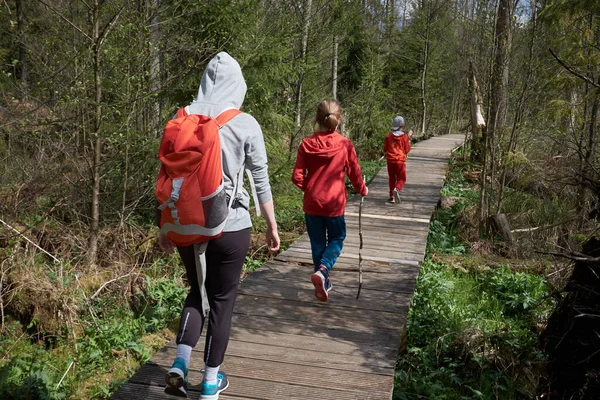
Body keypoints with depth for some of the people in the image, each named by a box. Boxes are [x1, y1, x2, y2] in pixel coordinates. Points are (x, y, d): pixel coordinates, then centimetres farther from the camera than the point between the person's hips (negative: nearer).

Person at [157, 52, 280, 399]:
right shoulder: (245, 124, -7)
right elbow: (260, 179, -3)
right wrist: (272, 224, 8)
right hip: (230, 225, -3)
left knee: (197, 291, 23)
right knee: (222, 300, 13)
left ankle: (180, 363, 9)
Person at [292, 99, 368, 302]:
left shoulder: (307, 144, -7)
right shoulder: (345, 145, -10)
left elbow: (297, 177, -8)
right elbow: (355, 173, 0)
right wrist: (362, 190, 20)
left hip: (312, 202, 2)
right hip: (335, 203, -2)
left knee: (318, 243, 14)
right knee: (337, 239, 16)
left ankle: (323, 284, 22)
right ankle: (322, 270, -8)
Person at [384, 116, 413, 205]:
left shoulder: (388, 136, -2)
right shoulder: (405, 137, -7)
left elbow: (385, 149, 4)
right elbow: (407, 150, -1)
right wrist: (409, 139, 7)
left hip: (390, 160, 2)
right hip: (400, 161, -2)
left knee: (392, 179, 13)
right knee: (401, 178, 8)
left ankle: (392, 197, 11)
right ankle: (397, 189, -22)